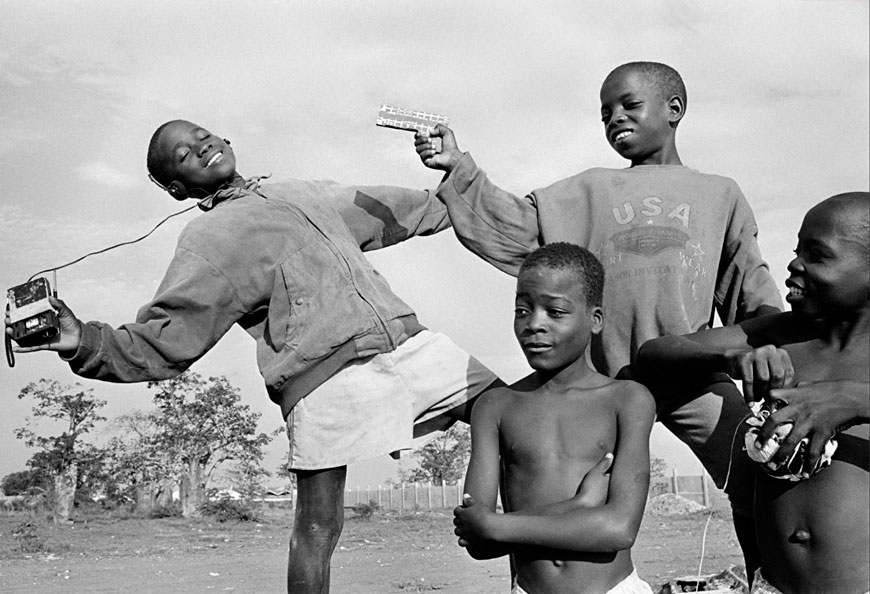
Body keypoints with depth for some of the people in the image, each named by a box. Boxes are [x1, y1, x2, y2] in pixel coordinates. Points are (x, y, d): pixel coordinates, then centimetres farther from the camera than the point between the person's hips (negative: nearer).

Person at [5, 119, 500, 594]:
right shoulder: (208, 239, 6)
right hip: (327, 374, -5)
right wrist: (82, 342, -19)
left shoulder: (311, 193, 23)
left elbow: (402, 211, 38)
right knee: (318, 527, -4)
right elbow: (160, 345, -2)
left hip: (410, 340, 5)